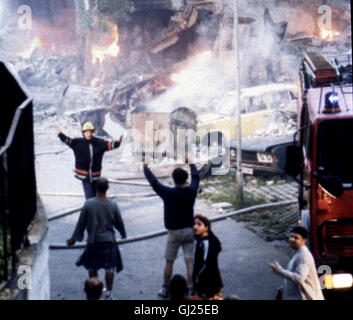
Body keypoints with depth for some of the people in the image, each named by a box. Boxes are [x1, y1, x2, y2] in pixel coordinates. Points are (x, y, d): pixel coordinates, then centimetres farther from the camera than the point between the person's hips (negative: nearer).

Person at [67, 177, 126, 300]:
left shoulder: (88, 204, -13)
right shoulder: (113, 205, -10)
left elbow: (81, 223, -6)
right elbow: (119, 223, 3)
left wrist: (74, 238, 6)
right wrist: (123, 234, 23)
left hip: (93, 240, 0)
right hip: (109, 240, 0)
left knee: (92, 267, 15)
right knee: (109, 267, 8)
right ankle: (108, 293, 9)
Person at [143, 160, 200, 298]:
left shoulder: (169, 193, -16)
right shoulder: (191, 191, -5)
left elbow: (154, 182, -5)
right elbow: (196, 177, 14)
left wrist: (145, 168, 11)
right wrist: (191, 164, 31)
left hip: (174, 232, -3)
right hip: (189, 230, 3)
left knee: (169, 262, 9)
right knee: (189, 262, 2)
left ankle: (165, 289, 17)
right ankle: (191, 290, 0)